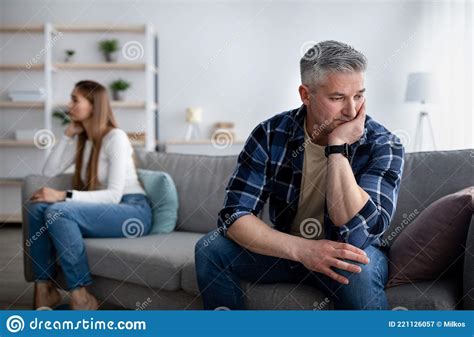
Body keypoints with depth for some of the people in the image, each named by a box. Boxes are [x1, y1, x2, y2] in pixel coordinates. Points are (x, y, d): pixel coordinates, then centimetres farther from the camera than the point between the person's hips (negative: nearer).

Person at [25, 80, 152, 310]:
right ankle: (44, 288, -14)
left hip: (133, 213, -7)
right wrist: (68, 134, 5)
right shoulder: (82, 140, 13)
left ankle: (81, 298, -25)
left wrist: (64, 196, -27)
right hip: (103, 210, 7)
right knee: (37, 207, -15)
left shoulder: (115, 137, -11)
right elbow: (49, 171, 9)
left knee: (58, 211, -29)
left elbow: (114, 195, -19)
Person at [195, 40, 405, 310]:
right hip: (286, 249, 3)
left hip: (344, 254, -2)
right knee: (211, 249, -19)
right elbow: (234, 214, -18)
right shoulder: (271, 134, -12)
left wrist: (337, 146, -31)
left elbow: (356, 234, -29)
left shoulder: (384, 146, -18)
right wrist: (301, 249, -32)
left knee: (357, 269, -36)